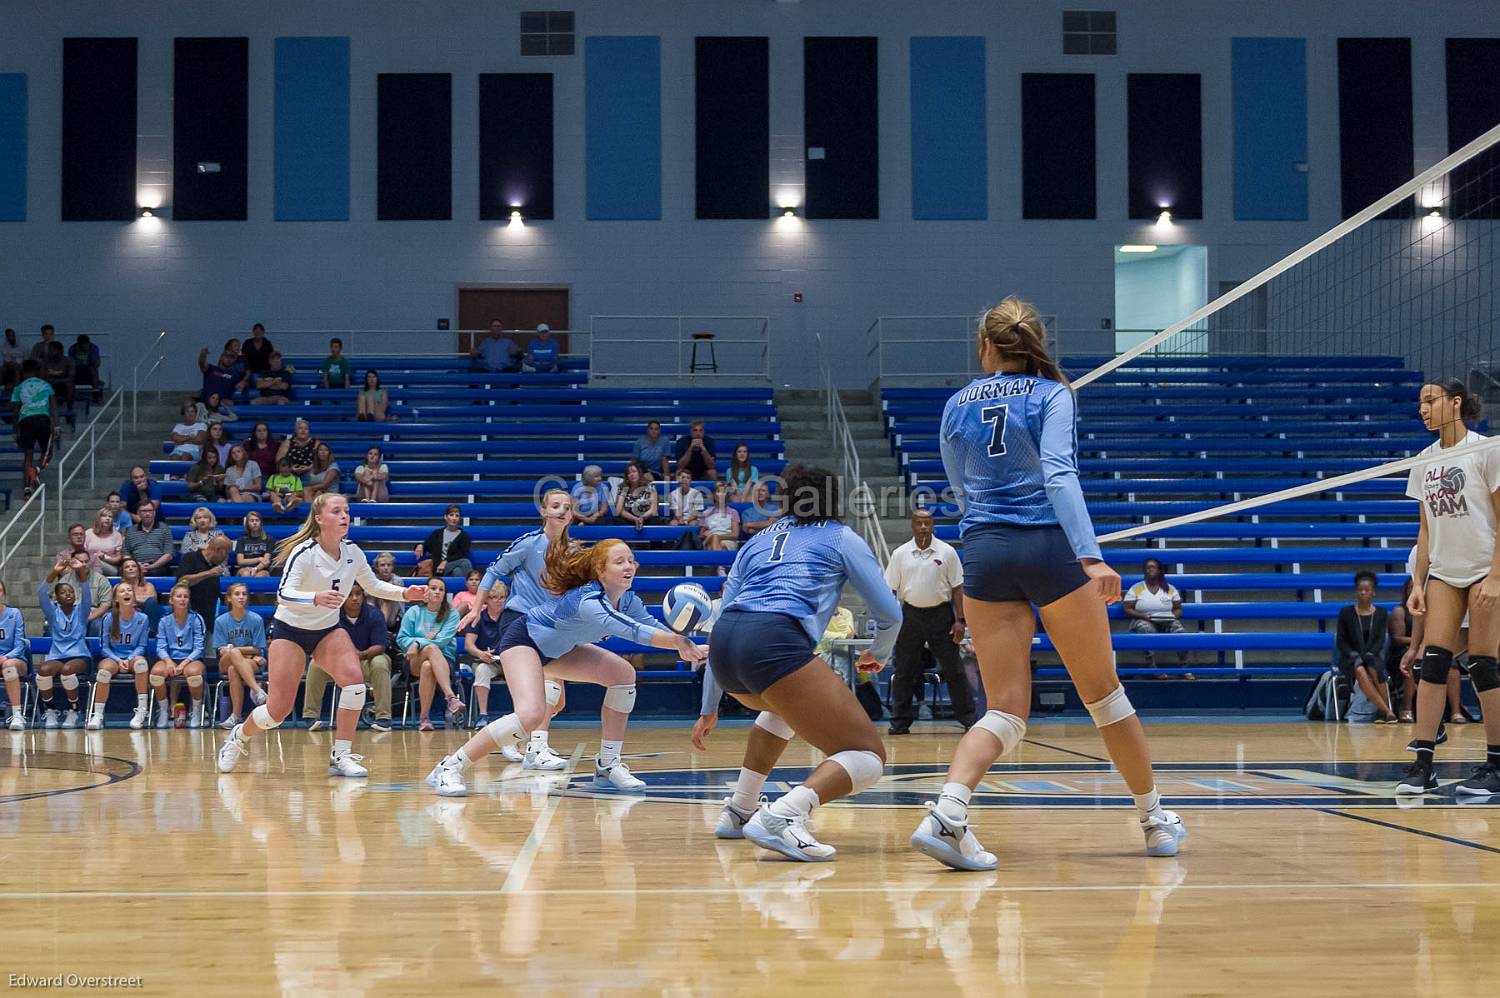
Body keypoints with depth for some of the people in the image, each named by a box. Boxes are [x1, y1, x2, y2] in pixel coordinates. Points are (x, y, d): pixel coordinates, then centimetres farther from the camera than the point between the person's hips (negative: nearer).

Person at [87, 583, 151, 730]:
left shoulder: (143, 619, 0)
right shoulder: (109, 618, -2)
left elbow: (141, 646, 3)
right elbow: (104, 647, 1)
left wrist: (129, 660, -15)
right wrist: (118, 661, -14)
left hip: (133, 657, 0)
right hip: (112, 657, 0)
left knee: (140, 661, -36)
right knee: (105, 669, -36)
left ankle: (142, 711, -31)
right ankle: (98, 715, -28)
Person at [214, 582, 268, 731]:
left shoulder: (256, 619, 0)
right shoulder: (221, 621, 3)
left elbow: (257, 649, 1)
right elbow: (221, 651, -1)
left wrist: (233, 649, -9)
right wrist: (246, 653, -15)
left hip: (253, 663, -1)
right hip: (227, 663, 1)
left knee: (233, 670, -36)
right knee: (234, 653, -36)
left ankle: (235, 716, -36)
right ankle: (257, 690, -47)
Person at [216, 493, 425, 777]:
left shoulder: (352, 552, -6)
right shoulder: (304, 553, -23)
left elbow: (373, 585, 11)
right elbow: (284, 594, -34)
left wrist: (405, 593, -5)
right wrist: (316, 598, -53)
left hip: (328, 630, 5)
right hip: (290, 629, -5)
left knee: (353, 679, -24)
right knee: (278, 710, -7)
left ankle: (341, 756, -14)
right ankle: (239, 736, 26)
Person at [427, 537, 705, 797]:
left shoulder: (627, 601, -11)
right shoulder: (588, 601, -37)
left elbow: (654, 628, -7)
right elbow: (634, 632, -50)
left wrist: (684, 643, -26)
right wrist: (678, 641, -59)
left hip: (557, 647, 9)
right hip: (523, 639, -9)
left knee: (623, 674, -5)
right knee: (531, 714, -30)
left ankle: (607, 766, 3)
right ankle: (449, 769, -18)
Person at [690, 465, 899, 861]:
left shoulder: (759, 540, 32)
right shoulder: (842, 537, 20)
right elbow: (889, 613, 18)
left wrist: (709, 708, 38)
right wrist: (878, 654, 42)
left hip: (724, 644, 7)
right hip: (774, 641, -6)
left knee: (787, 705, 40)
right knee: (868, 756, -3)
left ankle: (738, 811, 32)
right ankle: (781, 817, -28)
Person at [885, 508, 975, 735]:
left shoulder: (946, 552, 1)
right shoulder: (900, 554, 4)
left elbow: (957, 588, 2)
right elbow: (889, 589, 6)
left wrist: (960, 620, -5)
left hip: (940, 614, -1)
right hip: (911, 614, 1)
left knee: (953, 669, 1)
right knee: (903, 671, 2)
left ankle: (968, 718, 6)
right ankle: (900, 722, 9)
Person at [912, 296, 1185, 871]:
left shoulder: (956, 407, 13)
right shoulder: (1052, 394, 1)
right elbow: (1059, 475, -14)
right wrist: (1091, 556, -22)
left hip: (982, 553, 3)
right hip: (1049, 547, -3)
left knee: (1005, 711, 3)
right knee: (1103, 694, 12)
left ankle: (947, 813, -22)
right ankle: (1155, 822, 23)